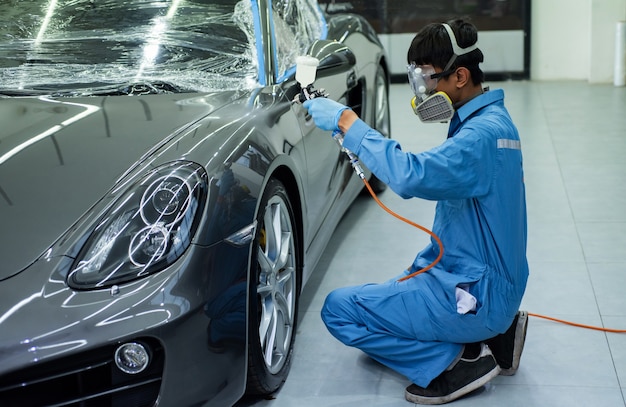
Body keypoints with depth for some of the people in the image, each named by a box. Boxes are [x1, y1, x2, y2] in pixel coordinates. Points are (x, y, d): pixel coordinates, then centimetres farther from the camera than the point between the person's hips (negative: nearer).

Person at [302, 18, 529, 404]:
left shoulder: (484, 134, -23)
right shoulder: (485, 120, 10)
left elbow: (411, 175, -39)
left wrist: (346, 121, -30)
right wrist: (421, 271, 18)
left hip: (474, 296, -10)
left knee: (339, 310, -10)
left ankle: (460, 361, -7)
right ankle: (491, 333, 13)